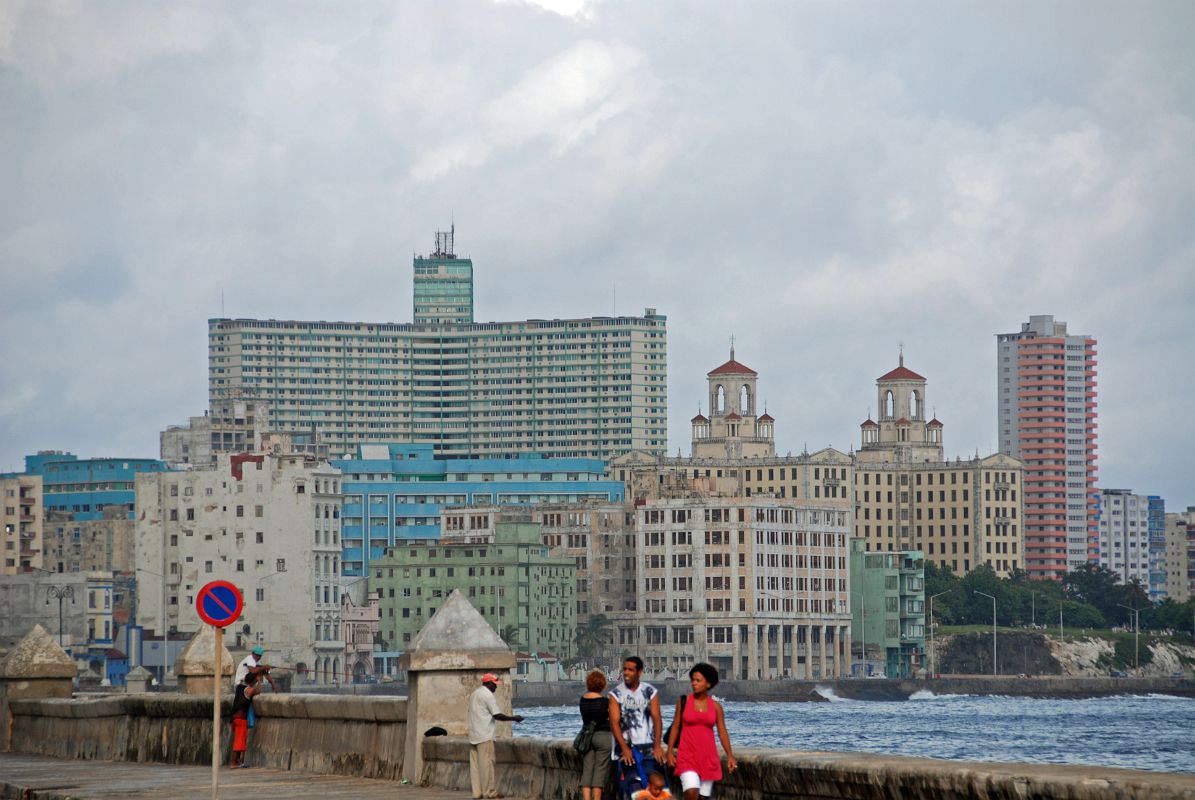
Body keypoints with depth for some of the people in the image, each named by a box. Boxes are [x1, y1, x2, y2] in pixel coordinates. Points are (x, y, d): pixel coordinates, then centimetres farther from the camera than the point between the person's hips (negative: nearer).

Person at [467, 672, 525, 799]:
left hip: (474, 735, 9)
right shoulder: (488, 695, -11)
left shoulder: (474, 694, 17)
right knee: (487, 763, -5)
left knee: (475, 763, 6)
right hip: (485, 736, -9)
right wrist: (514, 718, -4)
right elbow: (497, 715, -14)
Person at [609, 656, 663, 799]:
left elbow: (656, 718, 0)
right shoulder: (616, 694, 3)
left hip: (648, 748, 1)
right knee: (633, 787, -11)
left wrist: (657, 746, -12)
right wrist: (624, 748, -13)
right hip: (627, 748, -1)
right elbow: (614, 722, -2)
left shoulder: (650, 692, 6)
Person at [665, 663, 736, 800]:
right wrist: (670, 752, 0)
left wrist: (730, 756, -3)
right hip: (687, 756, -2)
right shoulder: (683, 702, 1)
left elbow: (722, 733, 5)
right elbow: (675, 727, 5)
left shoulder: (716, 706, 4)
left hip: (708, 756, 2)